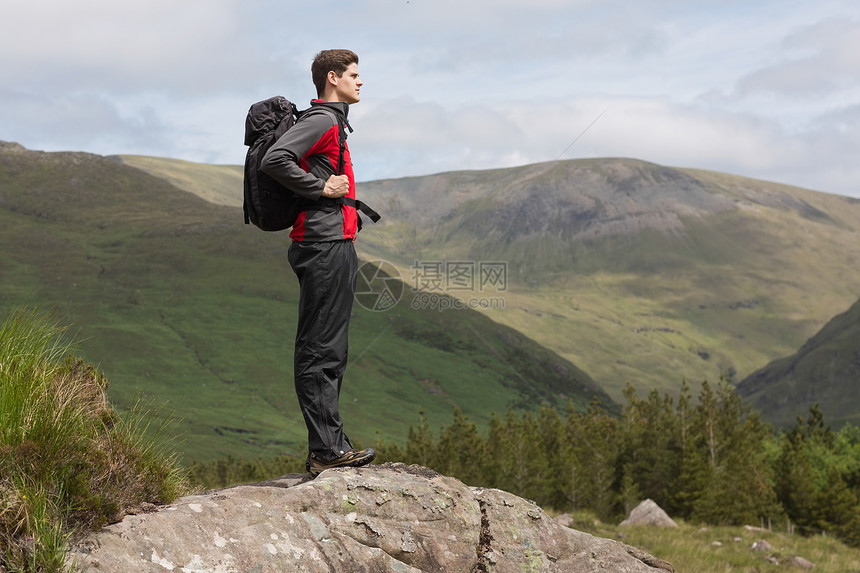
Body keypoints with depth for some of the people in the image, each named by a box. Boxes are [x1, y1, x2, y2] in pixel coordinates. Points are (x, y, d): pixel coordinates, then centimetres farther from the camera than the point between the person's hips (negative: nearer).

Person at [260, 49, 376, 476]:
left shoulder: (335, 122, 22)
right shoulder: (321, 120, -10)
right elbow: (274, 160, -23)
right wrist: (321, 188, -17)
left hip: (336, 246, 11)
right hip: (324, 248, -11)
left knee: (329, 352, 12)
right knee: (319, 350, -9)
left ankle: (328, 447, 17)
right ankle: (326, 450, -8)